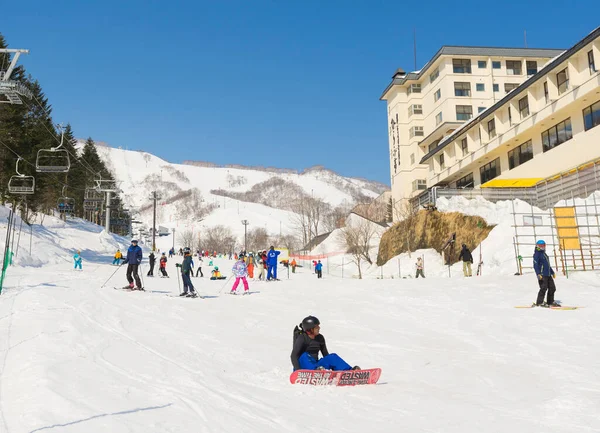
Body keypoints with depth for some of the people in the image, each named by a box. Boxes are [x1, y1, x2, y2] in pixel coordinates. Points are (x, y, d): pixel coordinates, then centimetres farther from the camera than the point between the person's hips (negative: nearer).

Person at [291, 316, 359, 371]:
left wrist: (333, 367, -2)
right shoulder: (302, 338, -10)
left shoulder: (320, 338, 7)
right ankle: (316, 370, -62)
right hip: (304, 367, -5)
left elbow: (326, 355, 11)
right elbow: (294, 355, -18)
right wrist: (297, 370, -33)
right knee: (304, 356, -35)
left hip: (315, 365, 5)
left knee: (332, 357, -15)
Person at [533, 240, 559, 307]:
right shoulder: (537, 254, -6)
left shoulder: (544, 254, 21)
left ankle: (550, 302, 20)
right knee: (543, 288, -13)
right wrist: (538, 274, -23)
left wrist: (552, 272, 29)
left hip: (548, 275, 9)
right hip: (542, 275, -9)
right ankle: (539, 303, -6)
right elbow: (535, 265, -14)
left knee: (552, 288, 9)